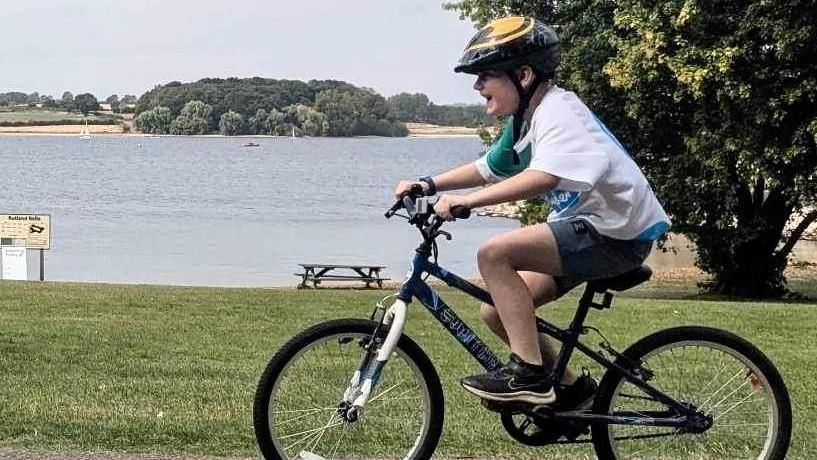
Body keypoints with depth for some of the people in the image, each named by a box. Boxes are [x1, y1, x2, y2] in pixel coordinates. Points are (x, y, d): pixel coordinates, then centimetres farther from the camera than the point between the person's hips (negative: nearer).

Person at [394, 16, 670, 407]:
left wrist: (464, 201, -37)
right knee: (496, 312, 6)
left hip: (616, 232, -10)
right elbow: (487, 169, 25)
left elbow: (542, 177, -36)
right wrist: (429, 184, 12)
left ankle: (529, 373, -19)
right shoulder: (523, 119, 12)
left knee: (494, 253, -23)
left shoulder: (557, 111, -18)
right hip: (587, 225, 10)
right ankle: (571, 389, 20)